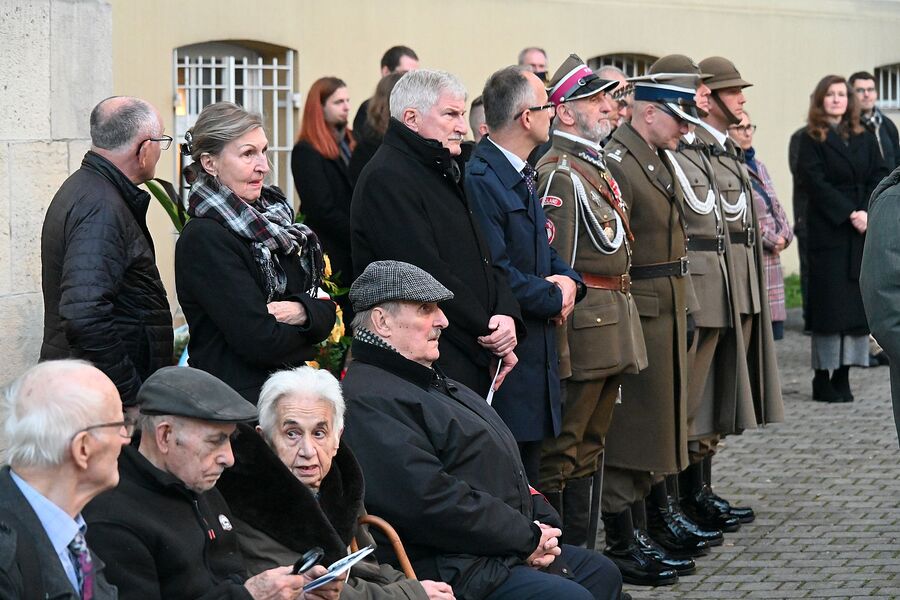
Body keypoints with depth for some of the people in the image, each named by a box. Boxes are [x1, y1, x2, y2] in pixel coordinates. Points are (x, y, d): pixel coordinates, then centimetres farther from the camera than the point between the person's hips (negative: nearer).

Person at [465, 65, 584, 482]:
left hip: (536, 351, 10)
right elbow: (495, 271, -23)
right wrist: (554, 299, -10)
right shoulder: (480, 180, -18)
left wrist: (569, 280, 2)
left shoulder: (522, 176, 15)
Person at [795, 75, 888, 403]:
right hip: (828, 231, -4)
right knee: (830, 300, -6)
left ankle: (843, 376, 1)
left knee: (856, 299, -1)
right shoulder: (812, 140, 3)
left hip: (864, 230, 4)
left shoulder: (864, 139, 15)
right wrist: (850, 214, -15)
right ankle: (822, 379, -4)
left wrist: (870, 213, -9)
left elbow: (879, 177, 8)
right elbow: (816, 182, -7)